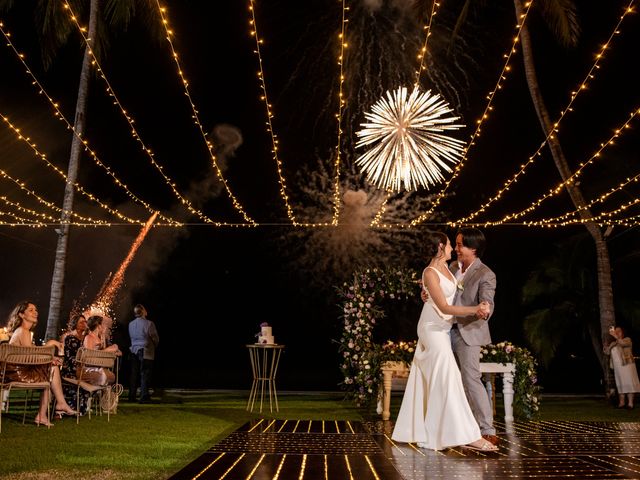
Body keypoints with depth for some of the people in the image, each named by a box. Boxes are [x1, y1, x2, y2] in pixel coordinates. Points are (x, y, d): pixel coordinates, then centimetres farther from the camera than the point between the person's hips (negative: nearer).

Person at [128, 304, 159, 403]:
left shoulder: (131, 324, 5)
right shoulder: (149, 324, -13)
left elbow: (132, 337, 13)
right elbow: (155, 339, -6)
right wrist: (154, 346, 14)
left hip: (134, 351, 6)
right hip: (146, 352, -6)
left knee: (134, 374, 11)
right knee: (145, 374, -2)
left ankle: (131, 396, 15)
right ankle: (144, 397, -3)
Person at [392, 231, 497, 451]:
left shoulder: (445, 267, 6)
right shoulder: (430, 273, -18)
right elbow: (444, 307, -21)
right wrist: (475, 309, -29)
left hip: (443, 329, 9)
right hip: (433, 329, -9)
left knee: (427, 381, 13)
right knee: (448, 380, -10)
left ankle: (418, 431, 22)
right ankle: (467, 436, -10)